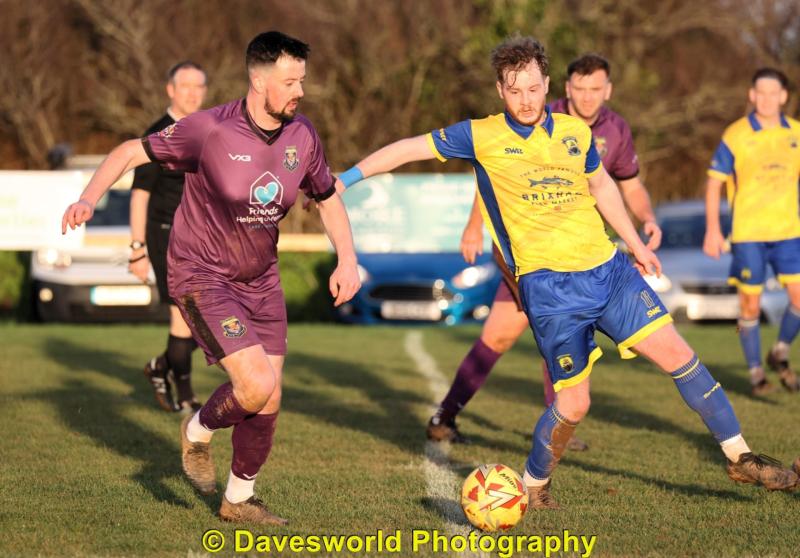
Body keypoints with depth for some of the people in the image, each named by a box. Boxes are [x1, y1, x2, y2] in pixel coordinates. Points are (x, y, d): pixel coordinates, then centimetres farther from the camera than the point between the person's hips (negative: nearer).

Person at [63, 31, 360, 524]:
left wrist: (347, 259, -2)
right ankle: (199, 432, 14)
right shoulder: (210, 130, -21)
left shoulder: (302, 136, -5)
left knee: (269, 400, 6)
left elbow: (328, 198, 11)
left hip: (261, 280, 6)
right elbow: (131, 152, -13)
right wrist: (89, 198, -28)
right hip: (202, 276, -6)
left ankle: (240, 499, 28)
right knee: (256, 385, -19)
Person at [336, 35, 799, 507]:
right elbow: (411, 148, 2)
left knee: (677, 353, -1)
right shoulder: (482, 136, -4)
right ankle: (533, 485, 20)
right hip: (548, 286, -4)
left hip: (609, 268, 4)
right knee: (573, 403, -5)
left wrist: (636, 244, 28)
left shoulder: (576, 131, 7)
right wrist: (345, 179, 2)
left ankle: (740, 457, 10)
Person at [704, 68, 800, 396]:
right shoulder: (735, 136, -6)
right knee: (750, 305, 2)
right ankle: (755, 372, 18)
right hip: (747, 235, -3)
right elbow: (714, 183, -2)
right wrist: (712, 231, -7)